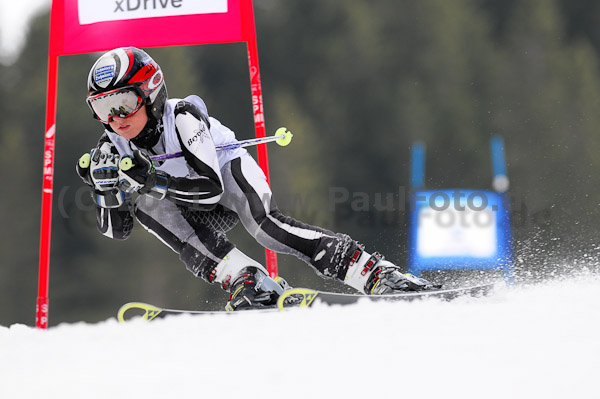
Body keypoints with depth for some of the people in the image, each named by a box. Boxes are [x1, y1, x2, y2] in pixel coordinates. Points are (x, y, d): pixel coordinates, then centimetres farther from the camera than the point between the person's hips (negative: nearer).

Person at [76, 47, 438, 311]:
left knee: (267, 226, -33)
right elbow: (117, 231, -12)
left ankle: (379, 276, -35)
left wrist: (154, 179, -44)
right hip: (192, 211, 5)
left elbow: (212, 188, -33)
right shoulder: (113, 148, -14)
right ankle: (249, 283, -34)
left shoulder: (182, 117, -27)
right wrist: (104, 186, -31)